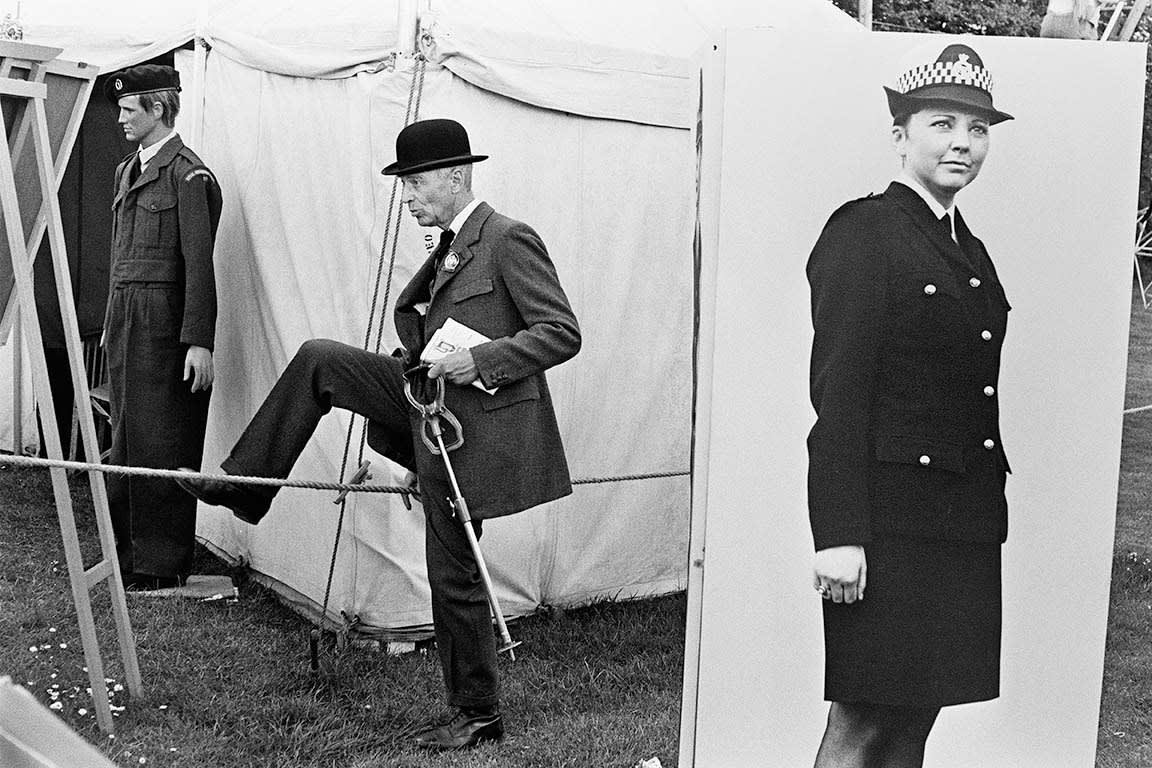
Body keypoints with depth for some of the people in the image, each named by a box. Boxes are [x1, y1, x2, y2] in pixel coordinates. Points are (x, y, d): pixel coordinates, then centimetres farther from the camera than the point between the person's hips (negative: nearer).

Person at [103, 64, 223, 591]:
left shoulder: (188, 175, -9)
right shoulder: (127, 171, 17)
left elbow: (198, 262, -14)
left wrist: (199, 342, -19)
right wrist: (112, 321, 19)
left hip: (164, 321, -8)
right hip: (125, 319, 8)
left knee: (160, 443, -4)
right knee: (126, 438, 11)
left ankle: (163, 564, 4)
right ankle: (129, 553, 20)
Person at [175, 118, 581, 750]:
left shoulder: (509, 242, -16)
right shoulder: (449, 249, 12)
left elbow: (563, 333, -19)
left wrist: (479, 361, -26)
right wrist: (415, 360, 12)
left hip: (468, 431, -9)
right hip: (427, 402, 9)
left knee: (454, 578, 0)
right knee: (317, 360, 0)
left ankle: (478, 715, 17)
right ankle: (242, 486, 8)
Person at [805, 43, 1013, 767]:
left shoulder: (970, 249, 16)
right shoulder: (862, 232, -8)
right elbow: (837, 393, -15)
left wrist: (988, 508, 13)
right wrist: (838, 536, -20)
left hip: (967, 521, 8)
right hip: (892, 515, -8)